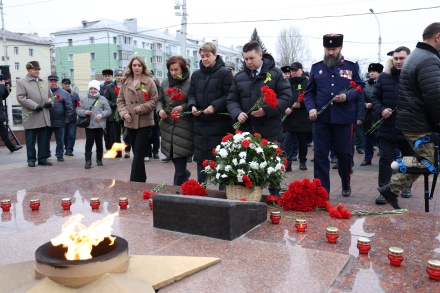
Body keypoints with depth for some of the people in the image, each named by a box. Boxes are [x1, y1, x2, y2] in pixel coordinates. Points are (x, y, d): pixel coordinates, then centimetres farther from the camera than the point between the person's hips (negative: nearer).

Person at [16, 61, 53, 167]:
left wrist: (50, 102, -1)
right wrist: (35, 106, -17)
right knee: (31, 140, 4)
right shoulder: (21, 82, -1)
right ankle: (31, 159, 13)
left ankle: (42, 158, 14)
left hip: (44, 116, 5)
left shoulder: (44, 82, 15)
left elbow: (50, 95, 22)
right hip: (31, 117, -4)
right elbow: (21, 98, -9)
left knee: (44, 139, 6)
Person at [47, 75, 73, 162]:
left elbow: (69, 107, 0)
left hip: (59, 121, -2)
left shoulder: (64, 93, 3)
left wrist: (67, 118, -5)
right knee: (45, 139, 11)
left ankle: (60, 155, 16)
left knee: (60, 140, 5)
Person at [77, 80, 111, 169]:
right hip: (88, 125, 0)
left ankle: (99, 159, 23)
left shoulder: (103, 99, 3)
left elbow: (108, 110, 0)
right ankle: (88, 161, -2)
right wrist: (84, 112, -14)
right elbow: (78, 110, 5)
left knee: (99, 142, 9)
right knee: (89, 142, -6)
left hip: (99, 125, 0)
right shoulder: (84, 99, 7)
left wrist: (101, 114, -17)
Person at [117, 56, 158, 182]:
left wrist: (142, 108, -19)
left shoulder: (149, 82, -2)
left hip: (145, 122, -4)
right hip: (130, 122, 4)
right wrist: (124, 113, -7)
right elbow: (120, 100, 10)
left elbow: (154, 101, -4)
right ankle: (141, 179, 26)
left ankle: (134, 181, -6)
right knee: (137, 153, 13)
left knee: (138, 153, -8)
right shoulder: (125, 82, 9)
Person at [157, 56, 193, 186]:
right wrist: (160, 110, -3)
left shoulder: (190, 82, -7)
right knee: (172, 157, 14)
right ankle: (185, 174, 42)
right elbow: (160, 100, 18)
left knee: (180, 162, -3)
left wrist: (183, 107, -20)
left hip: (184, 126, -5)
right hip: (168, 125, 5)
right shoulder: (165, 82, 10)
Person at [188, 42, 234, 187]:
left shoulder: (225, 73, -5)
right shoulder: (196, 74, 13)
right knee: (200, 157, 11)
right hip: (200, 122, 5)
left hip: (219, 122, -5)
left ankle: (223, 189, 12)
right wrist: (192, 105, -6)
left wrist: (215, 106, -22)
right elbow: (191, 94, 14)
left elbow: (229, 96, -10)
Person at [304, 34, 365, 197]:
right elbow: (309, 92, 11)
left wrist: (347, 96, -14)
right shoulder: (316, 67, 10)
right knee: (320, 154, 0)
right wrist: (311, 108, -7)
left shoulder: (352, 66, 7)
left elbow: (360, 87, 6)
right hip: (321, 118, 1)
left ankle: (346, 184, 33)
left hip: (344, 118, -1)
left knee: (344, 153, 8)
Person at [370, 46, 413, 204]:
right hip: (387, 127, 0)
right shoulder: (384, 77, 3)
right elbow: (375, 97, 6)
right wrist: (381, 110, -12)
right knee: (385, 159, -1)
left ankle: (406, 186, 36)